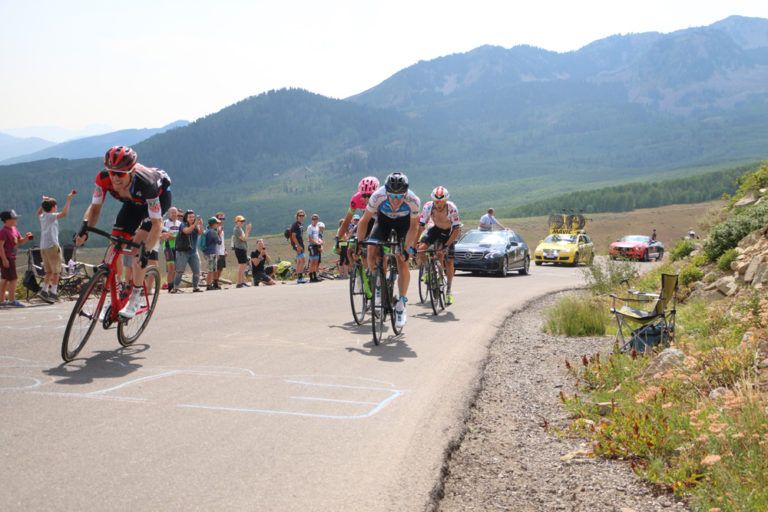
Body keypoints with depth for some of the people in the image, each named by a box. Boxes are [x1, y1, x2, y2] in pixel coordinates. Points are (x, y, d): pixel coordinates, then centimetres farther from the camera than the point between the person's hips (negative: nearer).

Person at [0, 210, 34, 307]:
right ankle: (12, 301, -7)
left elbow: (21, 242, 17)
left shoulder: (14, 229, 11)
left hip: (11, 258, 9)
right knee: (13, 278, -10)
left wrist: (26, 237, -4)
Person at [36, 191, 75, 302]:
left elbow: (39, 213, 39)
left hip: (43, 247, 8)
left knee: (49, 271, 14)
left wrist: (43, 203, 36)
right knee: (56, 271, -2)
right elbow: (64, 213, -25)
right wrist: (69, 199, -19)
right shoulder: (51, 216, -9)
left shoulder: (42, 217, 13)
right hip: (52, 246, -8)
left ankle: (44, 291, 9)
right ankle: (53, 293, -5)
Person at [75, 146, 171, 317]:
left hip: (160, 196, -5)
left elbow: (157, 223, -39)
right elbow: (95, 207, -17)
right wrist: (85, 228, -37)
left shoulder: (145, 183, -43)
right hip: (134, 201, 5)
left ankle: (136, 298, -13)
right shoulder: (103, 177, -31)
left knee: (139, 242, -24)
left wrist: (146, 252, -49)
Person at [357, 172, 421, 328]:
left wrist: (406, 249, -28)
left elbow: (413, 227, -21)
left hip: (404, 221, -1)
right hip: (384, 218, 1)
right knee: (372, 253, -19)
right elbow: (364, 221, -21)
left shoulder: (413, 201, -36)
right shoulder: (378, 197, -36)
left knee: (402, 264, -12)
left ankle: (401, 305, 5)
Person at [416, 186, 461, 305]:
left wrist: (447, 245, -34)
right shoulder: (428, 207, -26)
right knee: (420, 249, -22)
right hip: (435, 229, 2)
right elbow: (420, 225, -20)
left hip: (448, 232, -2)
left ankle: (449, 291, 11)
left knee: (449, 262, -6)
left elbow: (456, 229, -27)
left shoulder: (452, 208, -31)